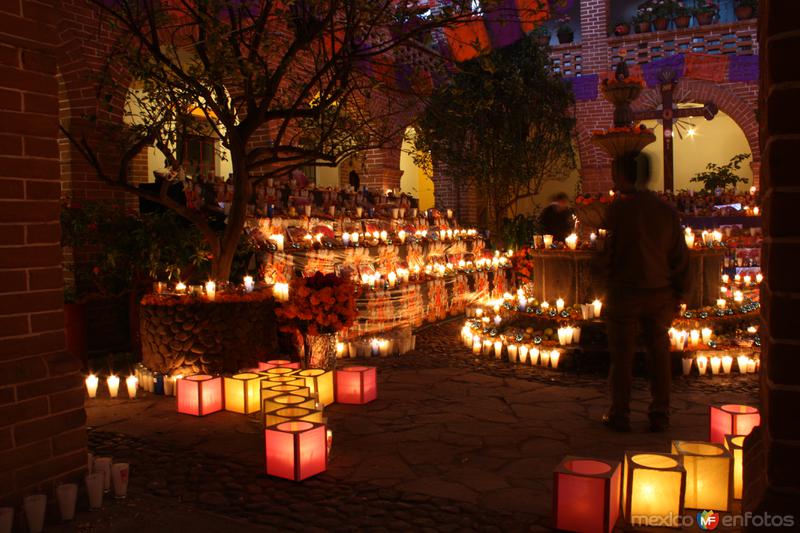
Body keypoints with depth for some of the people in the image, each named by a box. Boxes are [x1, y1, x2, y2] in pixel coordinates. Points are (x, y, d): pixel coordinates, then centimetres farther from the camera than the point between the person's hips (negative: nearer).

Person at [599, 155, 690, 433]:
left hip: (623, 292, -4)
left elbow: (609, 252, -10)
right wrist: (679, 295, 14)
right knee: (659, 354, 13)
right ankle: (660, 416, 19)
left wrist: (608, 278, 7)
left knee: (622, 355, 6)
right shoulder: (667, 210, 4)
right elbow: (680, 256, 7)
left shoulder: (618, 208, -10)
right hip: (660, 293, 4)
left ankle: (620, 415, 14)